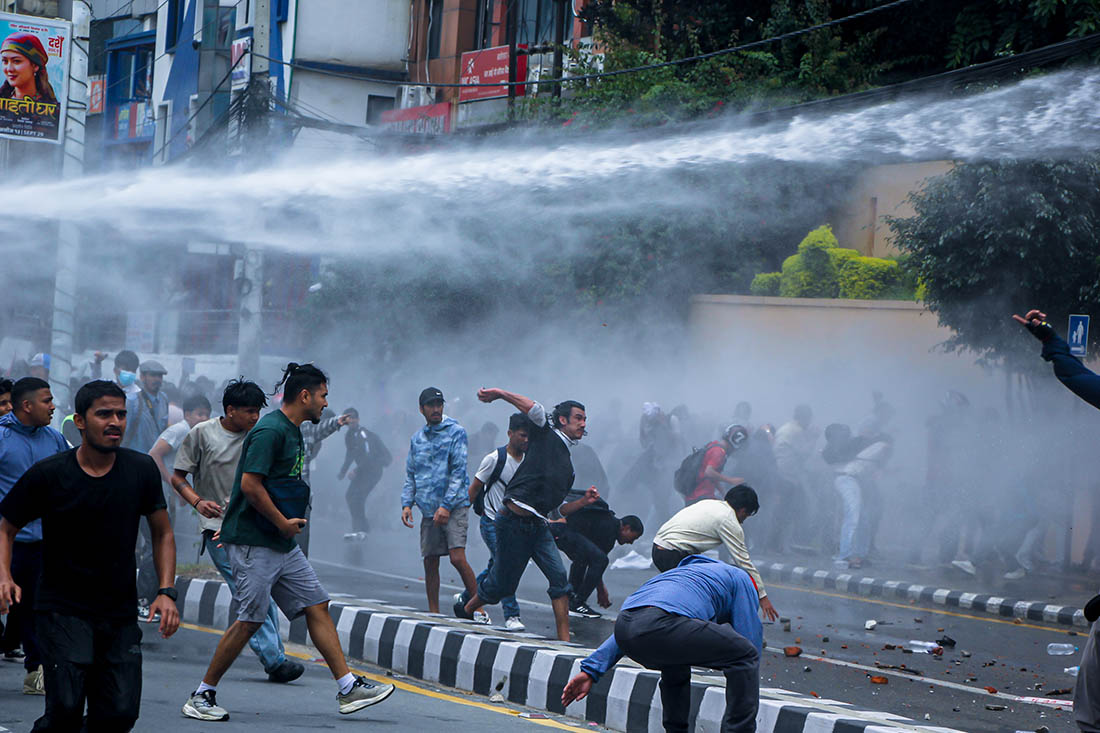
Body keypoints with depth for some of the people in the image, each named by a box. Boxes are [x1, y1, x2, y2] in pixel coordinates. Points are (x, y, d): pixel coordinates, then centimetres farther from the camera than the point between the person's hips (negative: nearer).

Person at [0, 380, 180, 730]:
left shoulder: (141, 470, 0)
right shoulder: (48, 475, -8)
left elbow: (162, 534, 12)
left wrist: (166, 592, -1)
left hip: (120, 615, 3)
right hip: (62, 610, -3)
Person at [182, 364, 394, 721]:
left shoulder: (292, 431, 16)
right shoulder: (270, 431, -16)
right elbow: (250, 485, -22)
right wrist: (284, 523, -15)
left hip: (283, 544, 10)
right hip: (253, 543, -10)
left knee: (317, 607, 5)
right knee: (250, 621, -8)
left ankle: (348, 689, 6)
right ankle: (201, 696, 3)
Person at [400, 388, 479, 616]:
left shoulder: (456, 432, -2)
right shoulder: (416, 439, 15)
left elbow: (458, 471, -8)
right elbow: (410, 475, 19)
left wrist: (446, 506, -16)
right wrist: (407, 504, 4)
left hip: (455, 507, -5)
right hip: (429, 510, 5)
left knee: (458, 558, -15)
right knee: (430, 563, 5)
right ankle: (434, 614, 13)